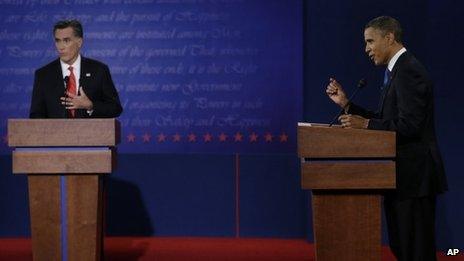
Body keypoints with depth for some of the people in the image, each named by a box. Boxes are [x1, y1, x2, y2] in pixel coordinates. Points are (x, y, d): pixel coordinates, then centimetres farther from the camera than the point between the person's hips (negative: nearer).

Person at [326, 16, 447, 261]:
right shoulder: (396, 71, 17)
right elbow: (385, 119, 16)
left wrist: (365, 124, -17)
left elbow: (408, 125, -23)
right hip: (402, 175, 11)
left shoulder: (409, 71, -16)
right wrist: (346, 104, 9)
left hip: (414, 175, -11)